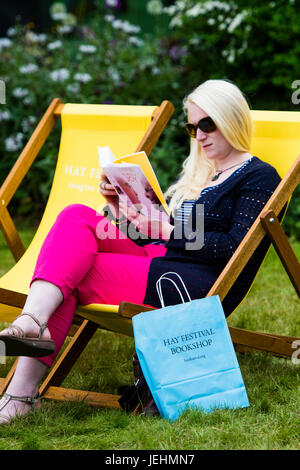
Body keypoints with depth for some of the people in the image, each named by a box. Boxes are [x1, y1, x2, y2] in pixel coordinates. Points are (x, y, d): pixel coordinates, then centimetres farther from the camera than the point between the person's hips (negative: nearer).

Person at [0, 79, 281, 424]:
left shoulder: (259, 178, 4)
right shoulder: (195, 172, 28)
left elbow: (236, 248, -12)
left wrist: (167, 231, -16)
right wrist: (123, 210, 6)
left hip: (200, 286, -7)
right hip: (155, 261, 7)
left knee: (68, 273, -20)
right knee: (77, 216, -19)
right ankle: (32, 324, -36)